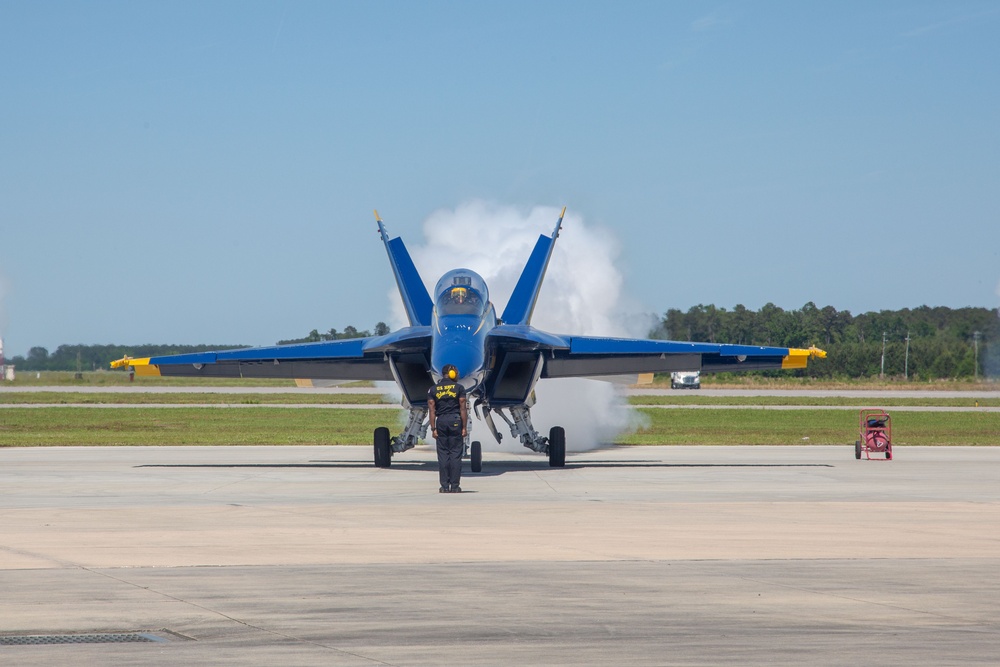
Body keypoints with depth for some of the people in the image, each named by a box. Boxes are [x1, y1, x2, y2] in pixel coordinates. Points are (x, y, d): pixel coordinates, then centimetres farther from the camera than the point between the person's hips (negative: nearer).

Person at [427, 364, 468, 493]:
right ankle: (454, 486, -3)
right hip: (455, 421, -2)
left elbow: (432, 410, 2)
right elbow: (463, 408, -4)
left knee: (443, 454, 4)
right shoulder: (459, 388, 0)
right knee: (456, 454, 0)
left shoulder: (433, 390, 6)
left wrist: (433, 429, 3)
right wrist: (464, 427, -1)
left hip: (441, 422, 2)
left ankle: (444, 486, 0)